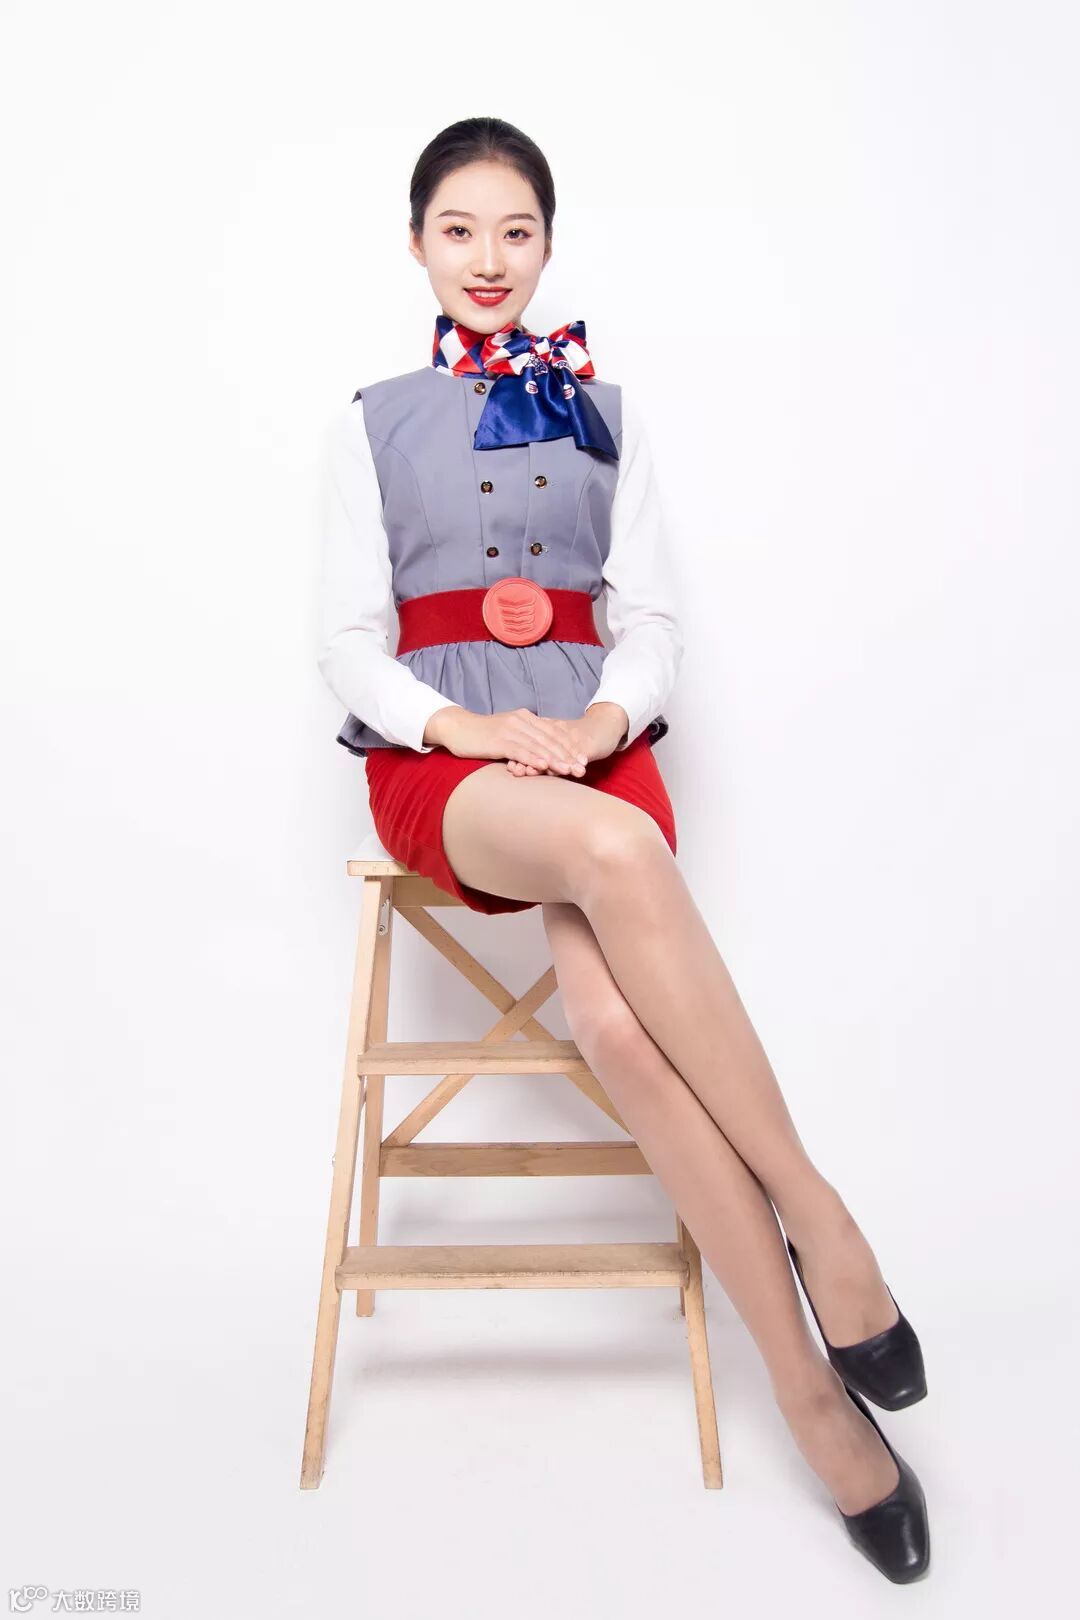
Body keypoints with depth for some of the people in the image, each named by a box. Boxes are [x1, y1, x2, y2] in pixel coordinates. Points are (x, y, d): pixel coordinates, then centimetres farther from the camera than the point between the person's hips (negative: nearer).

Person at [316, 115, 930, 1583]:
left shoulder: (605, 415, 18)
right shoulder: (370, 426, 14)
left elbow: (650, 617, 11)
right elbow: (350, 642, 5)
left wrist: (603, 717, -12)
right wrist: (471, 730, -14)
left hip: (592, 740, 1)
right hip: (436, 758, -1)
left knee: (609, 1011, -31)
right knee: (616, 851, -38)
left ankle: (807, 1382, -20)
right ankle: (813, 1213, -27)